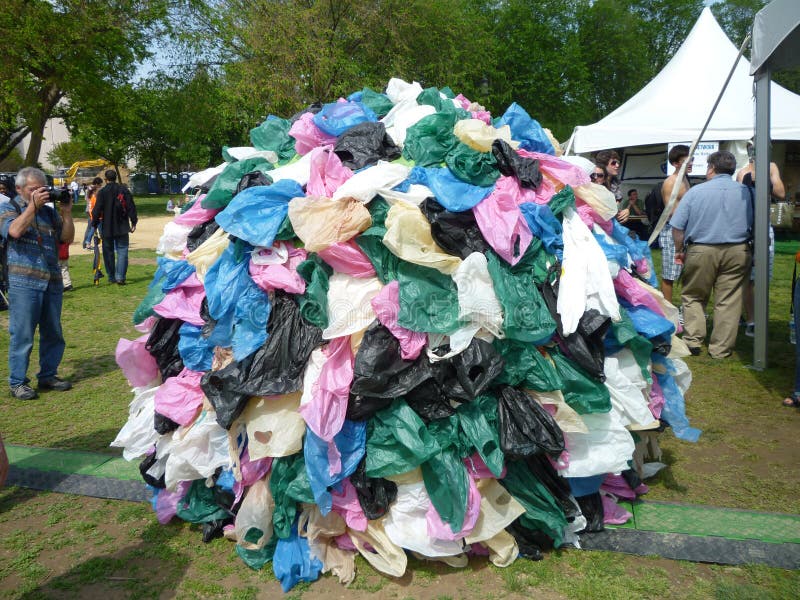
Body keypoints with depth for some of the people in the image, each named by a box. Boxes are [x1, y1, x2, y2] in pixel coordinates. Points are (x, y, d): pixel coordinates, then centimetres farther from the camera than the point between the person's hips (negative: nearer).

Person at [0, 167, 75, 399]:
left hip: (52, 282, 5)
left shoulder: (50, 211, 18)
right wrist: (33, 205, -13)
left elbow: (67, 238, 10)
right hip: (24, 282, -5)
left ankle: (48, 375, 23)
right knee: (22, 334, -2)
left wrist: (66, 213, -2)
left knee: (53, 333, 10)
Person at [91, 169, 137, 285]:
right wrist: (133, 222, 6)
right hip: (122, 228, 1)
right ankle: (120, 277, -11)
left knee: (108, 252, 11)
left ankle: (111, 277, 15)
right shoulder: (124, 190, 0)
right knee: (122, 251, 1)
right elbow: (131, 207, 0)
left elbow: (97, 210, -6)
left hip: (107, 228, 0)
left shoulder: (102, 192, -5)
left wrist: (94, 224, 4)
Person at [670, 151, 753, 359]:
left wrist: (679, 250, 8)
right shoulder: (745, 192, 3)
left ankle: (693, 341, 9)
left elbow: (677, 226, -5)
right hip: (737, 251, 2)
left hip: (701, 251, -1)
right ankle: (720, 348, 9)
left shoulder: (695, 191, -3)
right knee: (728, 301, 5)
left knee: (693, 296, 14)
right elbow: (753, 225, 6)